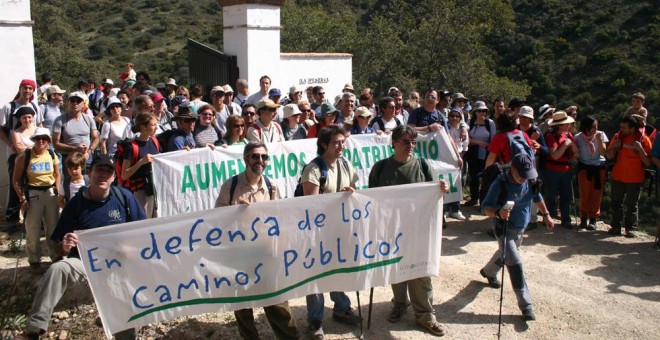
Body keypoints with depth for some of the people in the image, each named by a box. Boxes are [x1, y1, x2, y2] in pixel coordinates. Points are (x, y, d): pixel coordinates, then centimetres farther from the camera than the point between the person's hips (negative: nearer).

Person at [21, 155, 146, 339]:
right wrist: (65, 246, -27)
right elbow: (61, 250, -4)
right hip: (85, 261, 0)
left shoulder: (123, 196, -6)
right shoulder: (76, 203, -7)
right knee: (56, 270, -32)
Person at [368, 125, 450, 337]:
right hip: (390, 227, 1)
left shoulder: (422, 165, -3)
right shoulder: (380, 167, -2)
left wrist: (443, 189, -22)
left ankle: (425, 315, 13)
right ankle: (400, 303, 35)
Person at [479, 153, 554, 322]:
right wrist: (498, 213, -43)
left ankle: (488, 272, 59)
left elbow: (537, 198, 12)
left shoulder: (530, 181, -10)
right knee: (515, 264, -13)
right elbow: (485, 207, -24)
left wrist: (546, 215, 14)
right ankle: (526, 305, -8)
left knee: (505, 254, 29)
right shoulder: (500, 184, -26)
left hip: (521, 229, 7)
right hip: (505, 230, -7)